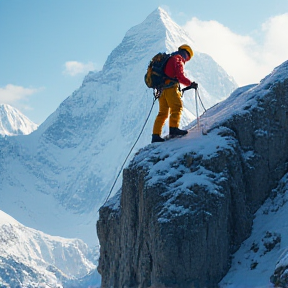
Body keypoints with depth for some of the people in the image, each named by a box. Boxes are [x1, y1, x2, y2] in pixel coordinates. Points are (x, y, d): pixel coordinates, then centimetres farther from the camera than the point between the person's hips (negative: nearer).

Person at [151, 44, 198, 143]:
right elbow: (180, 76, -12)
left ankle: (156, 135, 2)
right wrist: (191, 84, -5)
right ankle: (173, 128, -28)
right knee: (177, 107, -14)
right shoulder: (178, 59, 0)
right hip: (171, 88, -9)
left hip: (162, 89, 9)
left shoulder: (168, 59, 29)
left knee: (163, 112, 8)